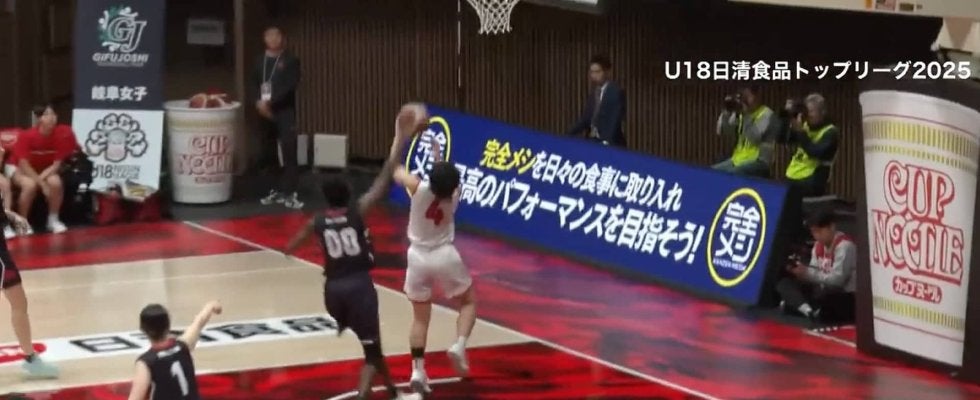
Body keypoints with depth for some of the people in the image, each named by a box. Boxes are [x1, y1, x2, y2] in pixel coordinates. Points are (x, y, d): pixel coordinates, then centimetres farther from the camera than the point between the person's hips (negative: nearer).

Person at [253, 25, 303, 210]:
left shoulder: (290, 61, 0)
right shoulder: (260, 61, 13)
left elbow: (290, 86, -12)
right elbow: (253, 85, 11)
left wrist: (270, 102, -19)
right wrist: (259, 102, -9)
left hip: (285, 111, -5)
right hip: (264, 112, 5)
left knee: (289, 152, -13)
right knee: (268, 154, 8)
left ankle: (290, 193, -14)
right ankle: (276, 191, 19)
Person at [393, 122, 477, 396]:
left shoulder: (419, 189, -19)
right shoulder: (454, 195, -13)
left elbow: (395, 171, -2)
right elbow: (445, 179, 12)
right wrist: (438, 156, 24)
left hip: (418, 257, 0)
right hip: (445, 256, 0)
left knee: (420, 317, 12)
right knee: (468, 302, 20)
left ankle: (418, 370, 2)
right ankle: (459, 346, -6)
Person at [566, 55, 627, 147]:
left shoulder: (616, 92, -9)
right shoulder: (593, 93, 14)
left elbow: (614, 121, -18)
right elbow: (586, 118, 14)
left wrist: (606, 142, -29)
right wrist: (569, 135, 2)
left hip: (610, 145, -7)